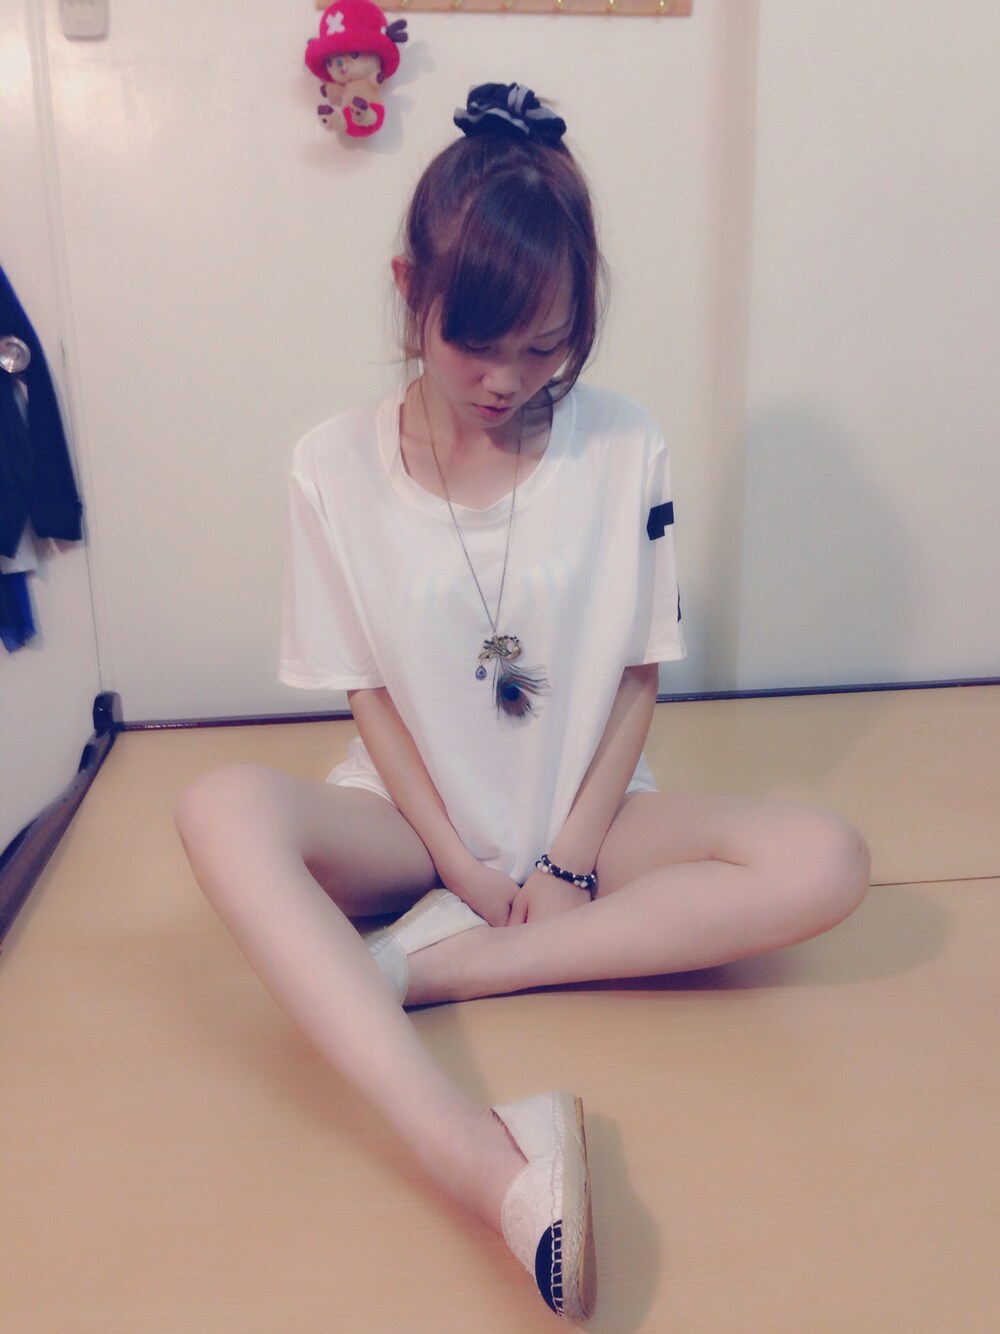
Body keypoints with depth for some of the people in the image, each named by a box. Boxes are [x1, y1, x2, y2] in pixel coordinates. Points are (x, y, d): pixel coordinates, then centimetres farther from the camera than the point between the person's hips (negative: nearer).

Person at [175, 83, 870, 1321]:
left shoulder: (623, 450, -7)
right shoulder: (335, 465, -8)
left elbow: (637, 676, -4)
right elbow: (370, 695, -5)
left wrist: (572, 860, -11)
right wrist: (458, 861, -13)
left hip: (580, 816, 1)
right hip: (417, 815, 0)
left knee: (824, 864, -24)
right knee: (222, 811, -31)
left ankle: (420, 964, -27)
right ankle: (482, 1161, -44)